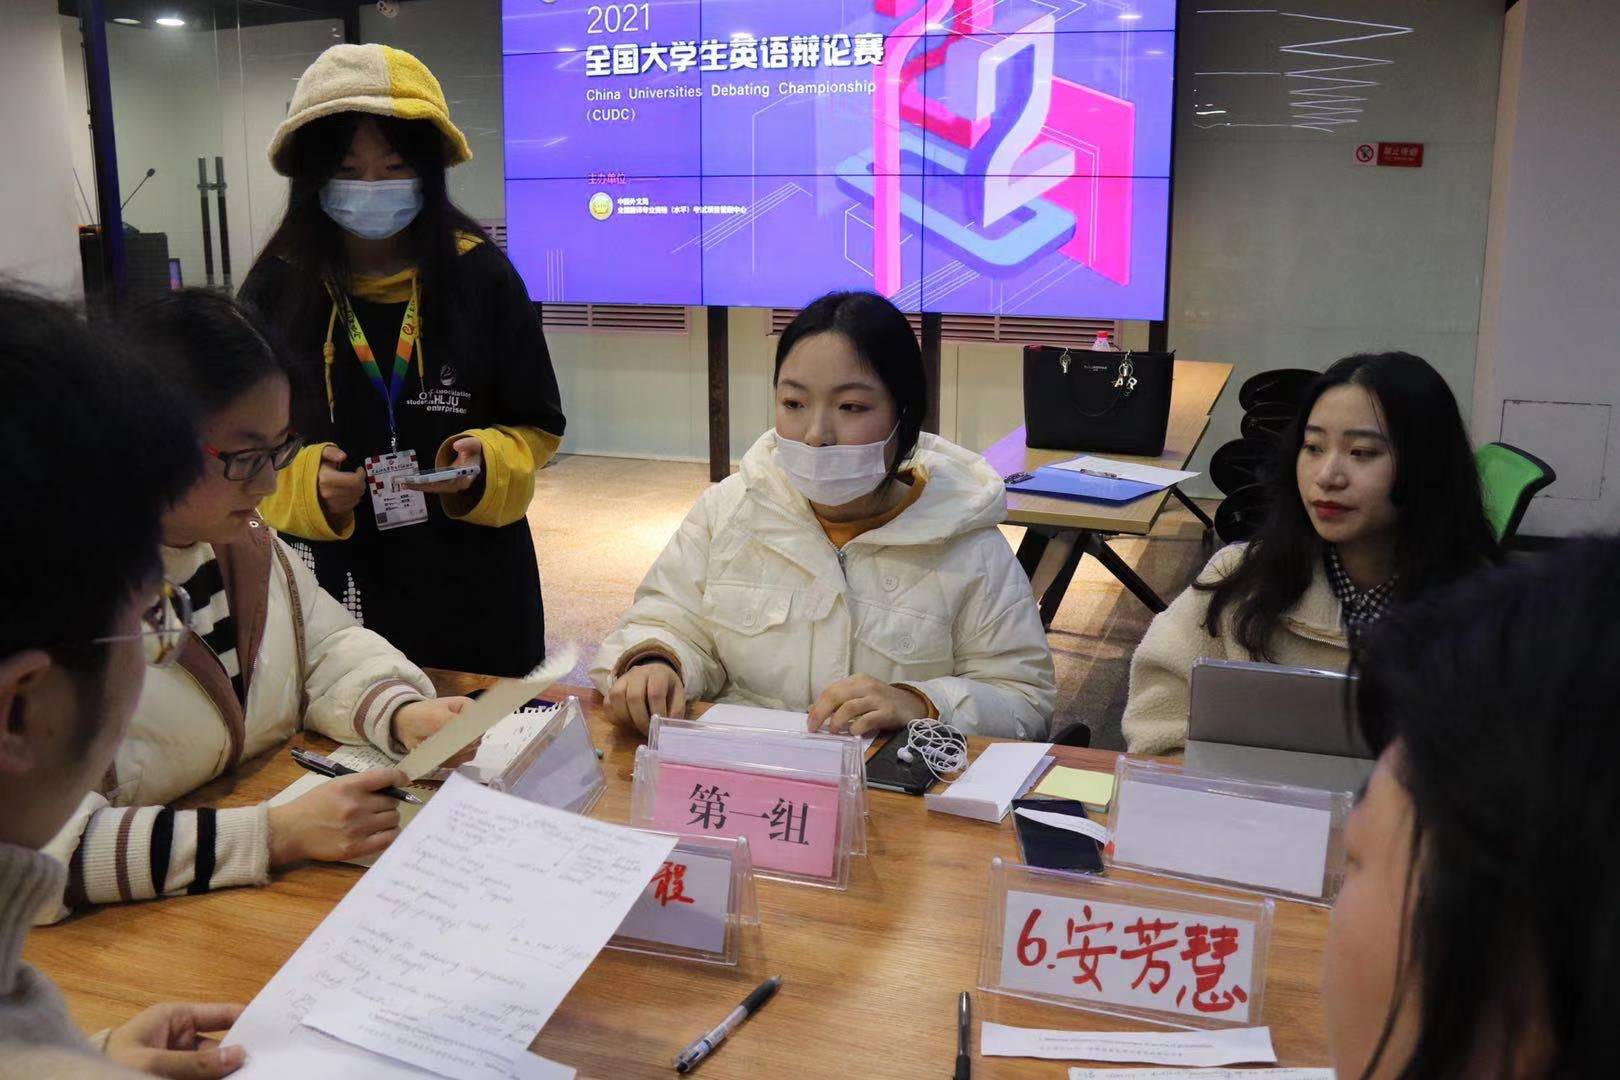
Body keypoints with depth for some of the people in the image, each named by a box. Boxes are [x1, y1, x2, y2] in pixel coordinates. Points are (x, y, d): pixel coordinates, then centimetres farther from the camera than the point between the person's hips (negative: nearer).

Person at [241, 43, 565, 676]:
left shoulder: (481, 276, -4)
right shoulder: (277, 288, -2)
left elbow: (536, 429, 4)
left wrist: (485, 466, -16)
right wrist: (304, 483, -15)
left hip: (471, 592, 0)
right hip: (330, 592, 0)